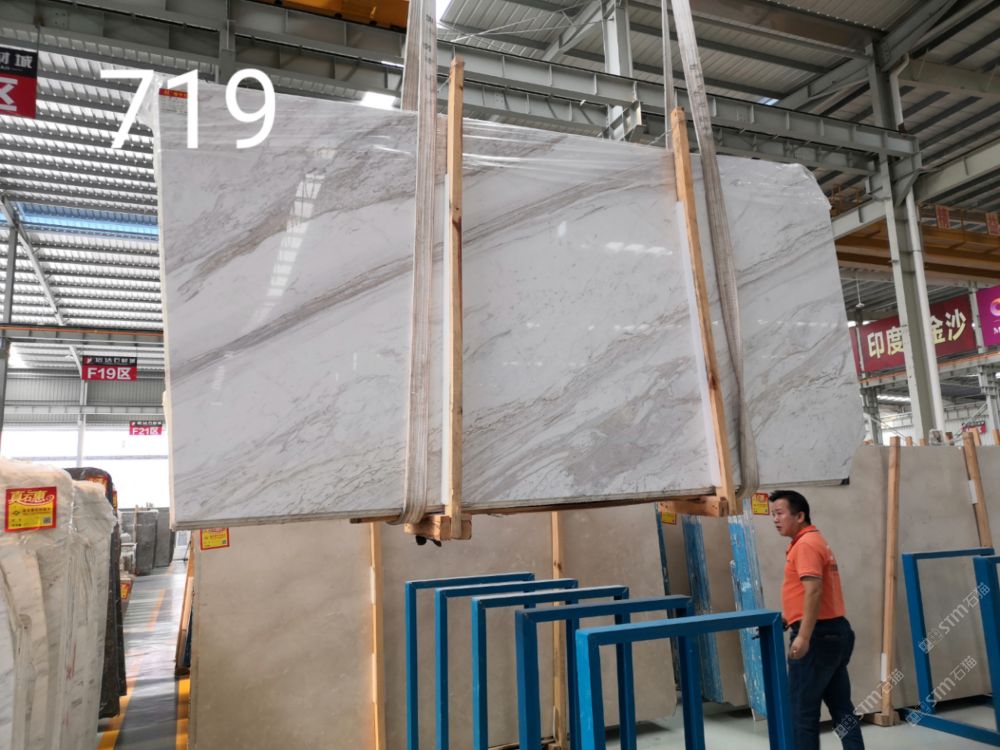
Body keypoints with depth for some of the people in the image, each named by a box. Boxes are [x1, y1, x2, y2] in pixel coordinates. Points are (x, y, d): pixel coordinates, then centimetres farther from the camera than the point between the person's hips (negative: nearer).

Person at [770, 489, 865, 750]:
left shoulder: (805, 544, -15)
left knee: (801, 710, -1)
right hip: (835, 631, 10)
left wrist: (803, 637, -28)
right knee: (841, 708, 15)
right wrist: (784, 618, 25)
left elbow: (814, 591, -26)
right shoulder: (815, 541, 18)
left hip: (817, 635, -10)